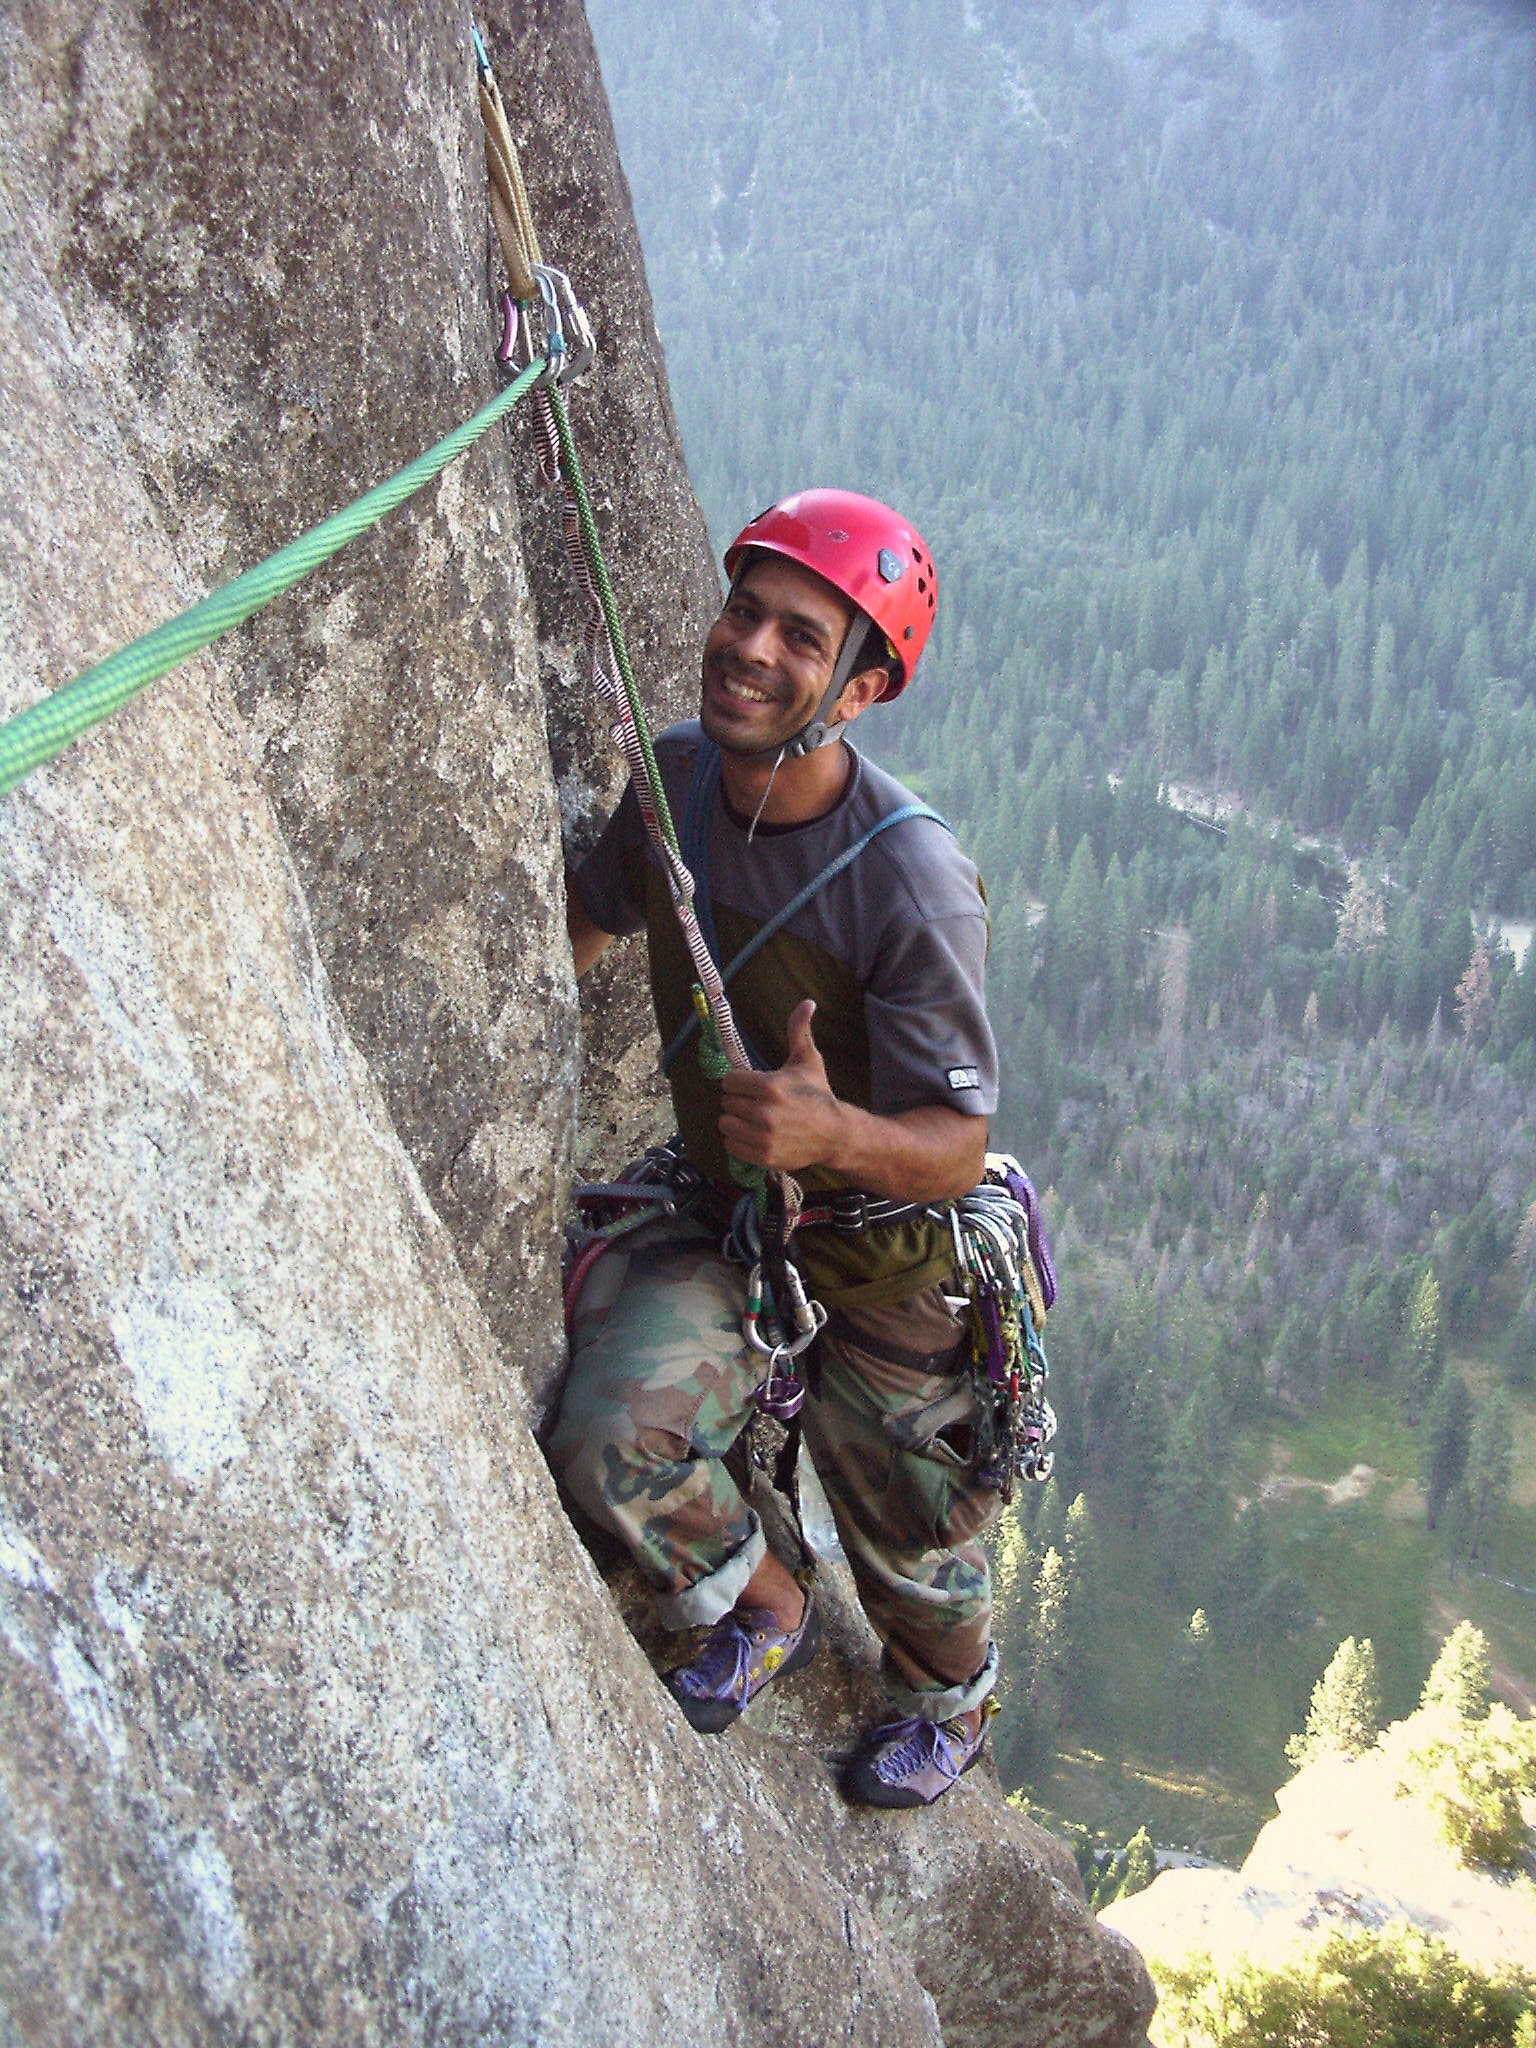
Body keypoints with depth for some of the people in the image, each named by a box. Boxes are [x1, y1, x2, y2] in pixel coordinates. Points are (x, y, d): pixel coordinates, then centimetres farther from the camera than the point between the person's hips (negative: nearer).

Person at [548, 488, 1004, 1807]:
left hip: (887, 1250, -4)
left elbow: (959, 1146, -28)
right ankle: (769, 1612, 18)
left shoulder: (912, 878, -31)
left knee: (908, 1536, 15)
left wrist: (837, 1134, -49)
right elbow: (590, 924, 8)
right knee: (609, 1441, -17)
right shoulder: (674, 778, -14)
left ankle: (950, 1705, 53)